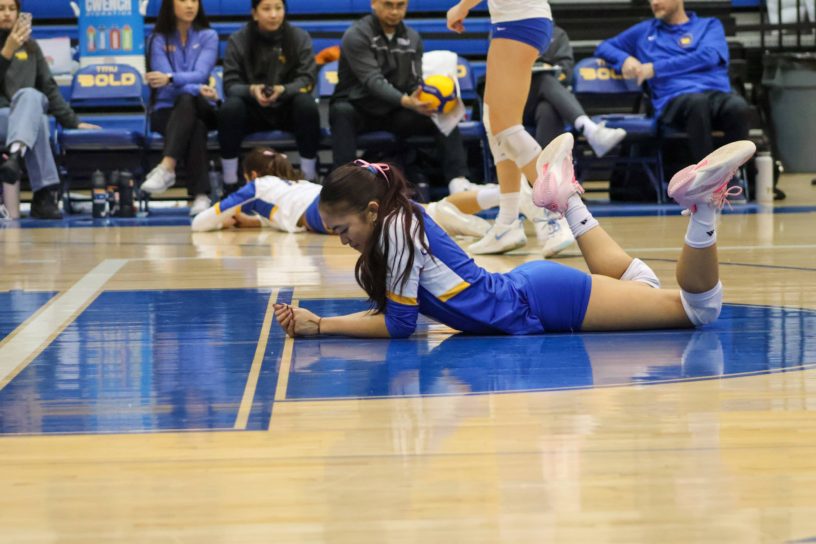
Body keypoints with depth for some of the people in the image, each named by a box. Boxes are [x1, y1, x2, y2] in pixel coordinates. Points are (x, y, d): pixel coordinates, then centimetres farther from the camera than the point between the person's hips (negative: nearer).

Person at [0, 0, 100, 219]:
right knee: (37, 121, -38)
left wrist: (73, 121, 16)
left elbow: (49, 88, 22)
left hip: (27, 113, 2)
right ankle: (44, 193, -48)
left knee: (29, 94, -36)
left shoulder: (30, 46, 21)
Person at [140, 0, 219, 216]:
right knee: (196, 127, -36)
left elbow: (200, 74, -11)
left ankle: (167, 168, -51)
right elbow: (165, 79, -10)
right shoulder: (158, 40, 4)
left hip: (201, 109, 0)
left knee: (187, 100, -37)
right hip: (167, 110, 0)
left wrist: (170, 78, -32)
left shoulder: (208, 36, 6)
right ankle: (200, 194, -46)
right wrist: (196, 89, -30)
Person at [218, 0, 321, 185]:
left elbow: (307, 80, -8)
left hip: (287, 109, 0)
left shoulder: (300, 37, -2)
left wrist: (283, 90, -30)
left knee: (307, 103, -33)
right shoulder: (238, 40, -4)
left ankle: (310, 179, -22)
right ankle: (230, 182, -24)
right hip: (253, 112, 0)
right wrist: (251, 90, -31)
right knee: (230, 108, -32)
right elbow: (231, 84, -8)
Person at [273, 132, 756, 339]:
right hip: (526, 290, 9)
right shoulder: (392, 227, 5)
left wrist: (321, 327, -14)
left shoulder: (398, 227, -21)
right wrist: (316, 321, -4)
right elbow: (386, 310, 8)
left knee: (701, 306, -8)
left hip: (541, 302, -9)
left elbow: (399, 325, -19)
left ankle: (703, 203, -15)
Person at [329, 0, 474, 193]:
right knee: (341, 110, -38)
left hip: (395, 113, 4)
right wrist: (405, 101, -44)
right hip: (359, 110, -4)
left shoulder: (412, 38, 4)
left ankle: (458, 180, -26)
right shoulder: (356, 36, -14)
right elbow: (373, 81, -26)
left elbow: (415, 83, 1)